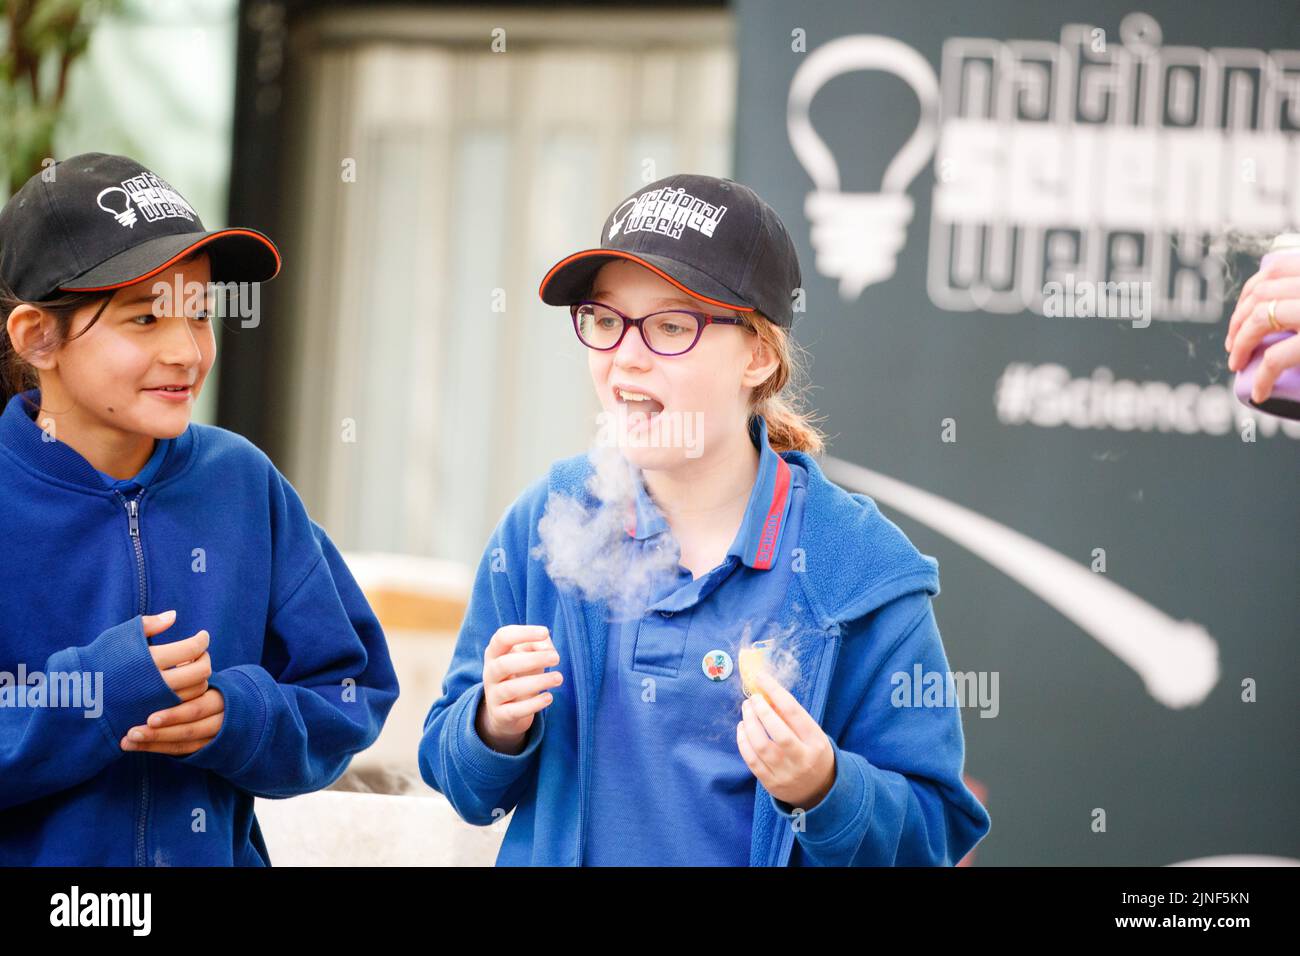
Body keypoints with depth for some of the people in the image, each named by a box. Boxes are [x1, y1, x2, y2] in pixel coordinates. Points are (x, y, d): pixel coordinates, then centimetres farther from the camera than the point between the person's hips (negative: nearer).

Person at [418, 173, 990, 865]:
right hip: (554, 856, 2)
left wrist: (824, 790, -30)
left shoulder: (860, 569, -15)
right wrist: (495, 728, -20)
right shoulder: (545, 523, -7)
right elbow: (459, 783, -1)